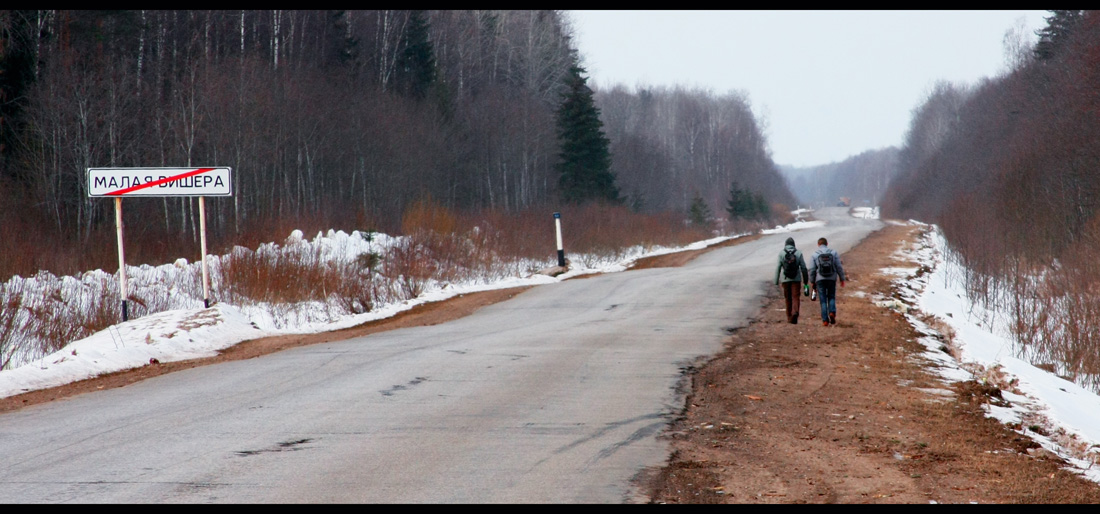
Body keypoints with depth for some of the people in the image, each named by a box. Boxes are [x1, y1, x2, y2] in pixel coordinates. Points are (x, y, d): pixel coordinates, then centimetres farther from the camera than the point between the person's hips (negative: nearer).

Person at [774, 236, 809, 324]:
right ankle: (795, 312, -28)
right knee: (796, 297, -2)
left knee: (788, 298, 12)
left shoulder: (781, 253, -1)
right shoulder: (798, 253, 0)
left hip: (785, 279, 1)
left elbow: (778, 268, -4)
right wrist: (806, 280, 7)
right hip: (796, 279, 0)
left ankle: (789, 317, 18)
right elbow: (803, 267, 0)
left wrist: (776, 281, -1)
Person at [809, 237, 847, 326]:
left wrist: (812, 282, 8)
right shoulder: (833, 253, 3)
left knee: (823, 300, 3)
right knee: (831, 297, 15)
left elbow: (812, 270, 0)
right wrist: (842, 279, 8)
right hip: (832, 279, 1)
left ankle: (825, 320, -2)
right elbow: (839, 267, 1)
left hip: (820, 280, -1)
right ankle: (832, 312, -10)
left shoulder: (814, 254, 0)